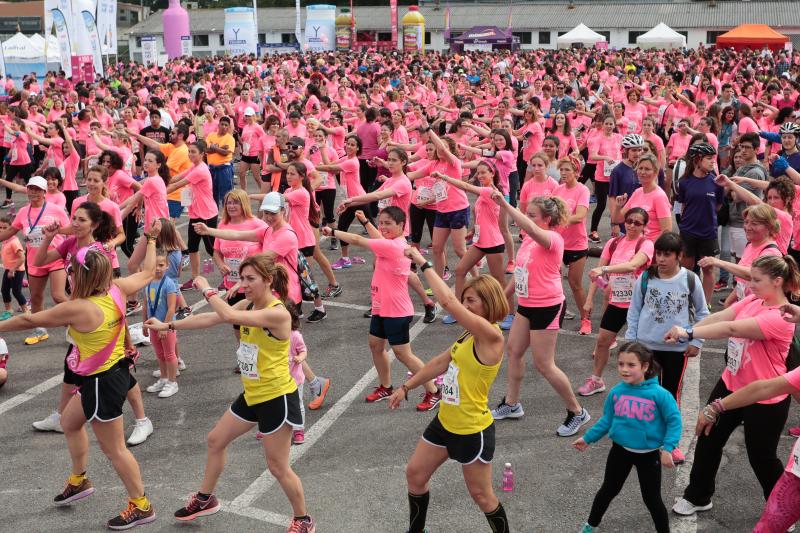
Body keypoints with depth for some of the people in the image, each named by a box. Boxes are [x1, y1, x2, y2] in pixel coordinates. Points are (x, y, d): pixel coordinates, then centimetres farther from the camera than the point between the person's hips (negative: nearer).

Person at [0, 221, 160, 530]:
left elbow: (29, 321, -13)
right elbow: (146, 273, 11)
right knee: (70, 422, 28)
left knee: (113, 449, 7)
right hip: (114, 370, 9)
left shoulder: (77, 308, -27)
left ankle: (141, 506, 21)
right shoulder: (116, 290, -8)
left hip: (101, 383, -9)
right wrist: (151, 241, 24)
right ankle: (78, 481, 45)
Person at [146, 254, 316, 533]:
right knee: (216, 440, 20)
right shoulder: (248, 306, 1)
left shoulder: (277, 314, -26)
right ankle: (205, 499, 42)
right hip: (252, 394, 9)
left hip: (276, 398, -9)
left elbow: (227, 316, -34)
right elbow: (210, 319, 4)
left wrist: (206, 288, -20)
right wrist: (167, 325, 3)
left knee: (278, 466, 1)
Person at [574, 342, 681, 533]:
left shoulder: (659, 394, -22)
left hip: (649, 454, -4)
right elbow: (607, 419, 4)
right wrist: (588, 438, 5)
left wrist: (667, 449, -22)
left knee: (652, 498, 9)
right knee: (608, 490, 20)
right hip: (620, 450, 4)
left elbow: (674, 421, -16)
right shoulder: (616, 392, -10)